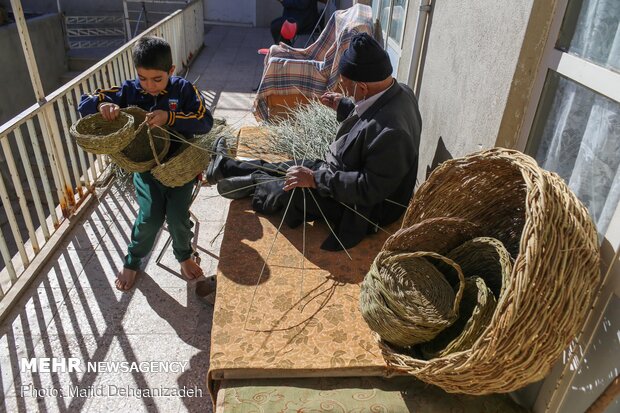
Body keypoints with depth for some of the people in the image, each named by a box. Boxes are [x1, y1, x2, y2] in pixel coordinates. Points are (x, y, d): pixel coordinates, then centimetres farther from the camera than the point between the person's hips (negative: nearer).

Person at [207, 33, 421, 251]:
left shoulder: (390, 132, -37)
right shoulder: (398, 91, -8)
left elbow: (370, 188, -33)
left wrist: (316, 179, -29)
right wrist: (343, 106, 11)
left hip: (361, 207, -8)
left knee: (288, 189, -3)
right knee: (291, 168, 12)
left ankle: (251, 184, 26)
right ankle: (226, 167, 25)